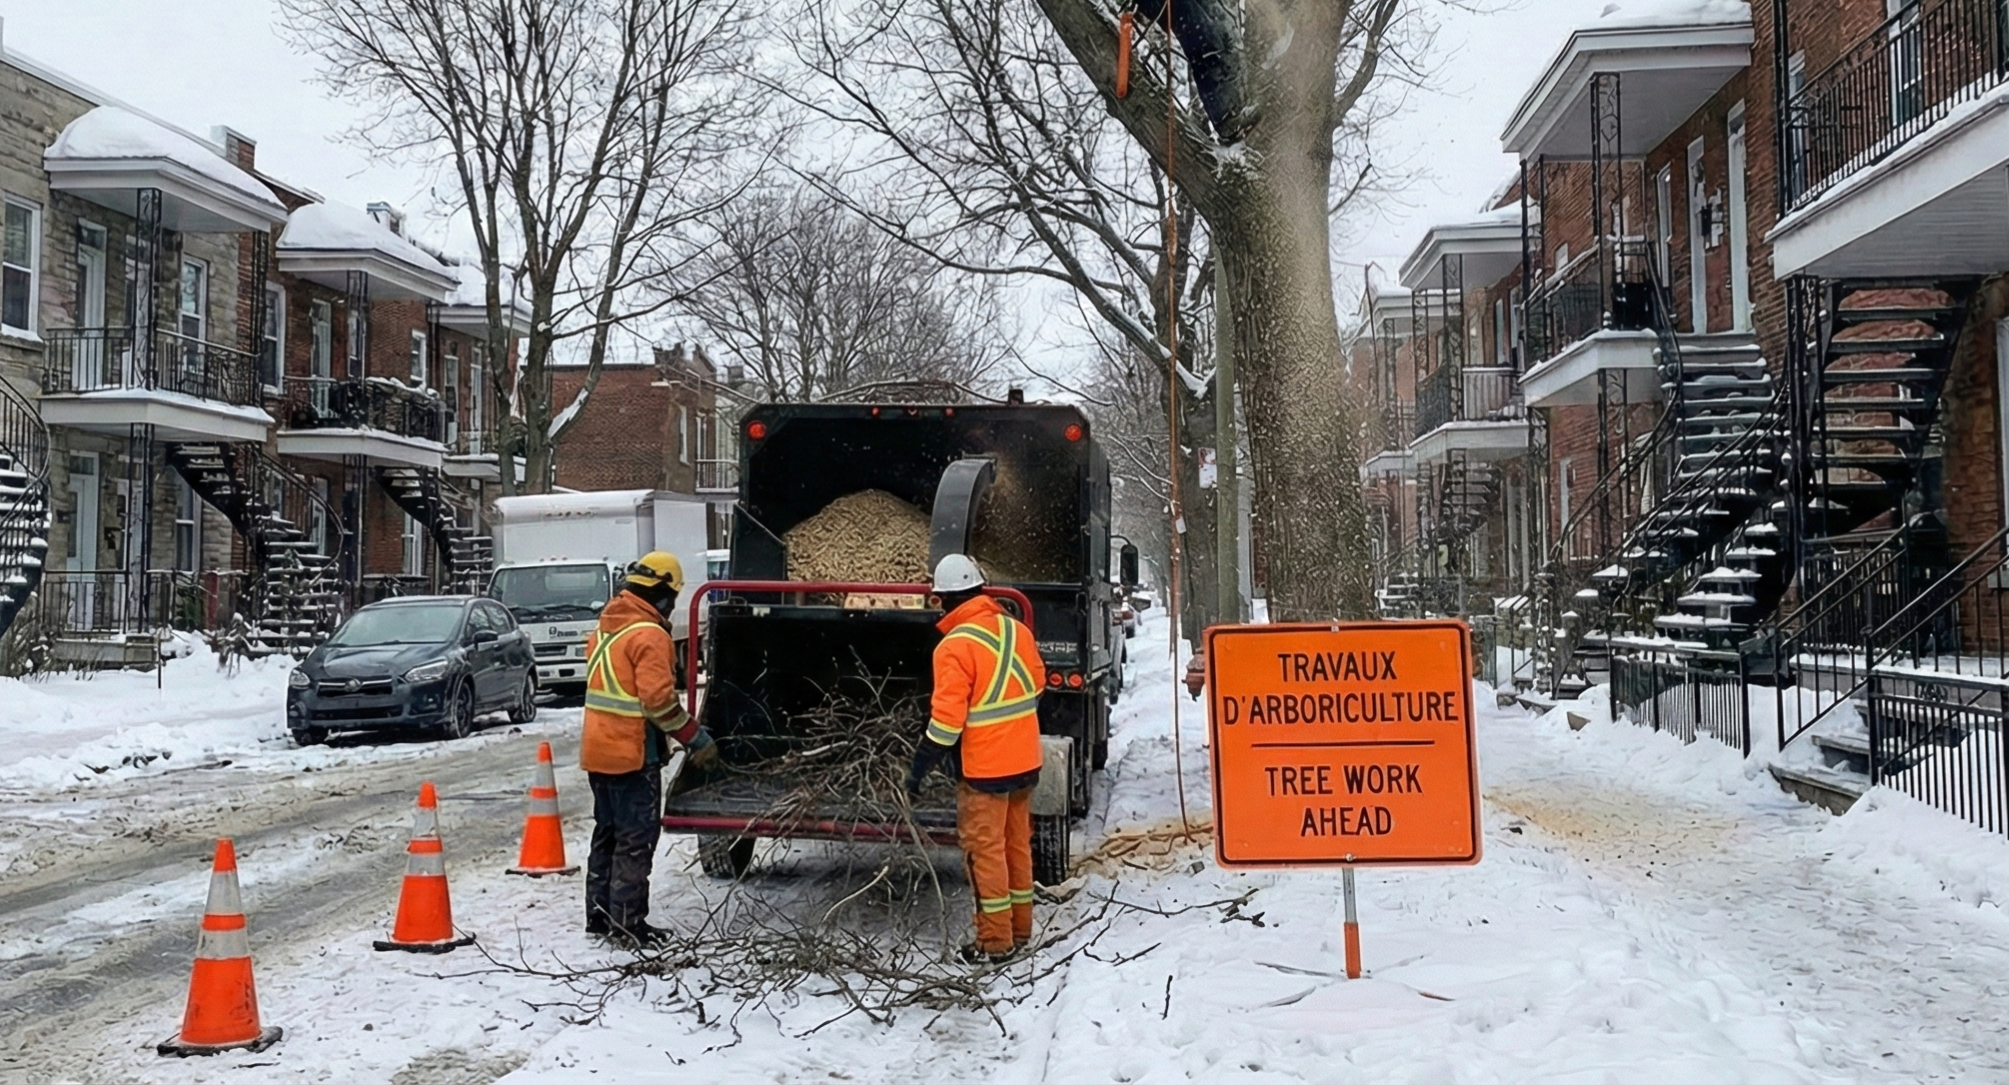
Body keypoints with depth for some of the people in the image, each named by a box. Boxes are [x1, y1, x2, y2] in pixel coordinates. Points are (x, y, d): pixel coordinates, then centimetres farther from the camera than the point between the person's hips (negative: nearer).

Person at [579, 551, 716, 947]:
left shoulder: (604, 630, 12)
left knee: (607, 833, 17)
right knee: (636, 840, -3)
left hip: (598, 750, 9)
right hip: (633, 754, -9)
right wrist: (696, 739, -15)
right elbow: (659, 698, -23)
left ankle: (600, 914, 23)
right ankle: (628, 924, -1)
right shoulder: (650, 635, -17)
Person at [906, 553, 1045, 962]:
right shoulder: (1017, 630, 2)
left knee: (985, 849, 3)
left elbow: (947, 717, -20)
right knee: (1017, 843, 17)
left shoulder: (955, 646, -18)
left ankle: (996, 940, 8)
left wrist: (920, 767, -11)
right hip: (1024, 760, 7)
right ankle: (1020, 928, 27)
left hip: (984, 768, -7)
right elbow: (1038, 683, 15)